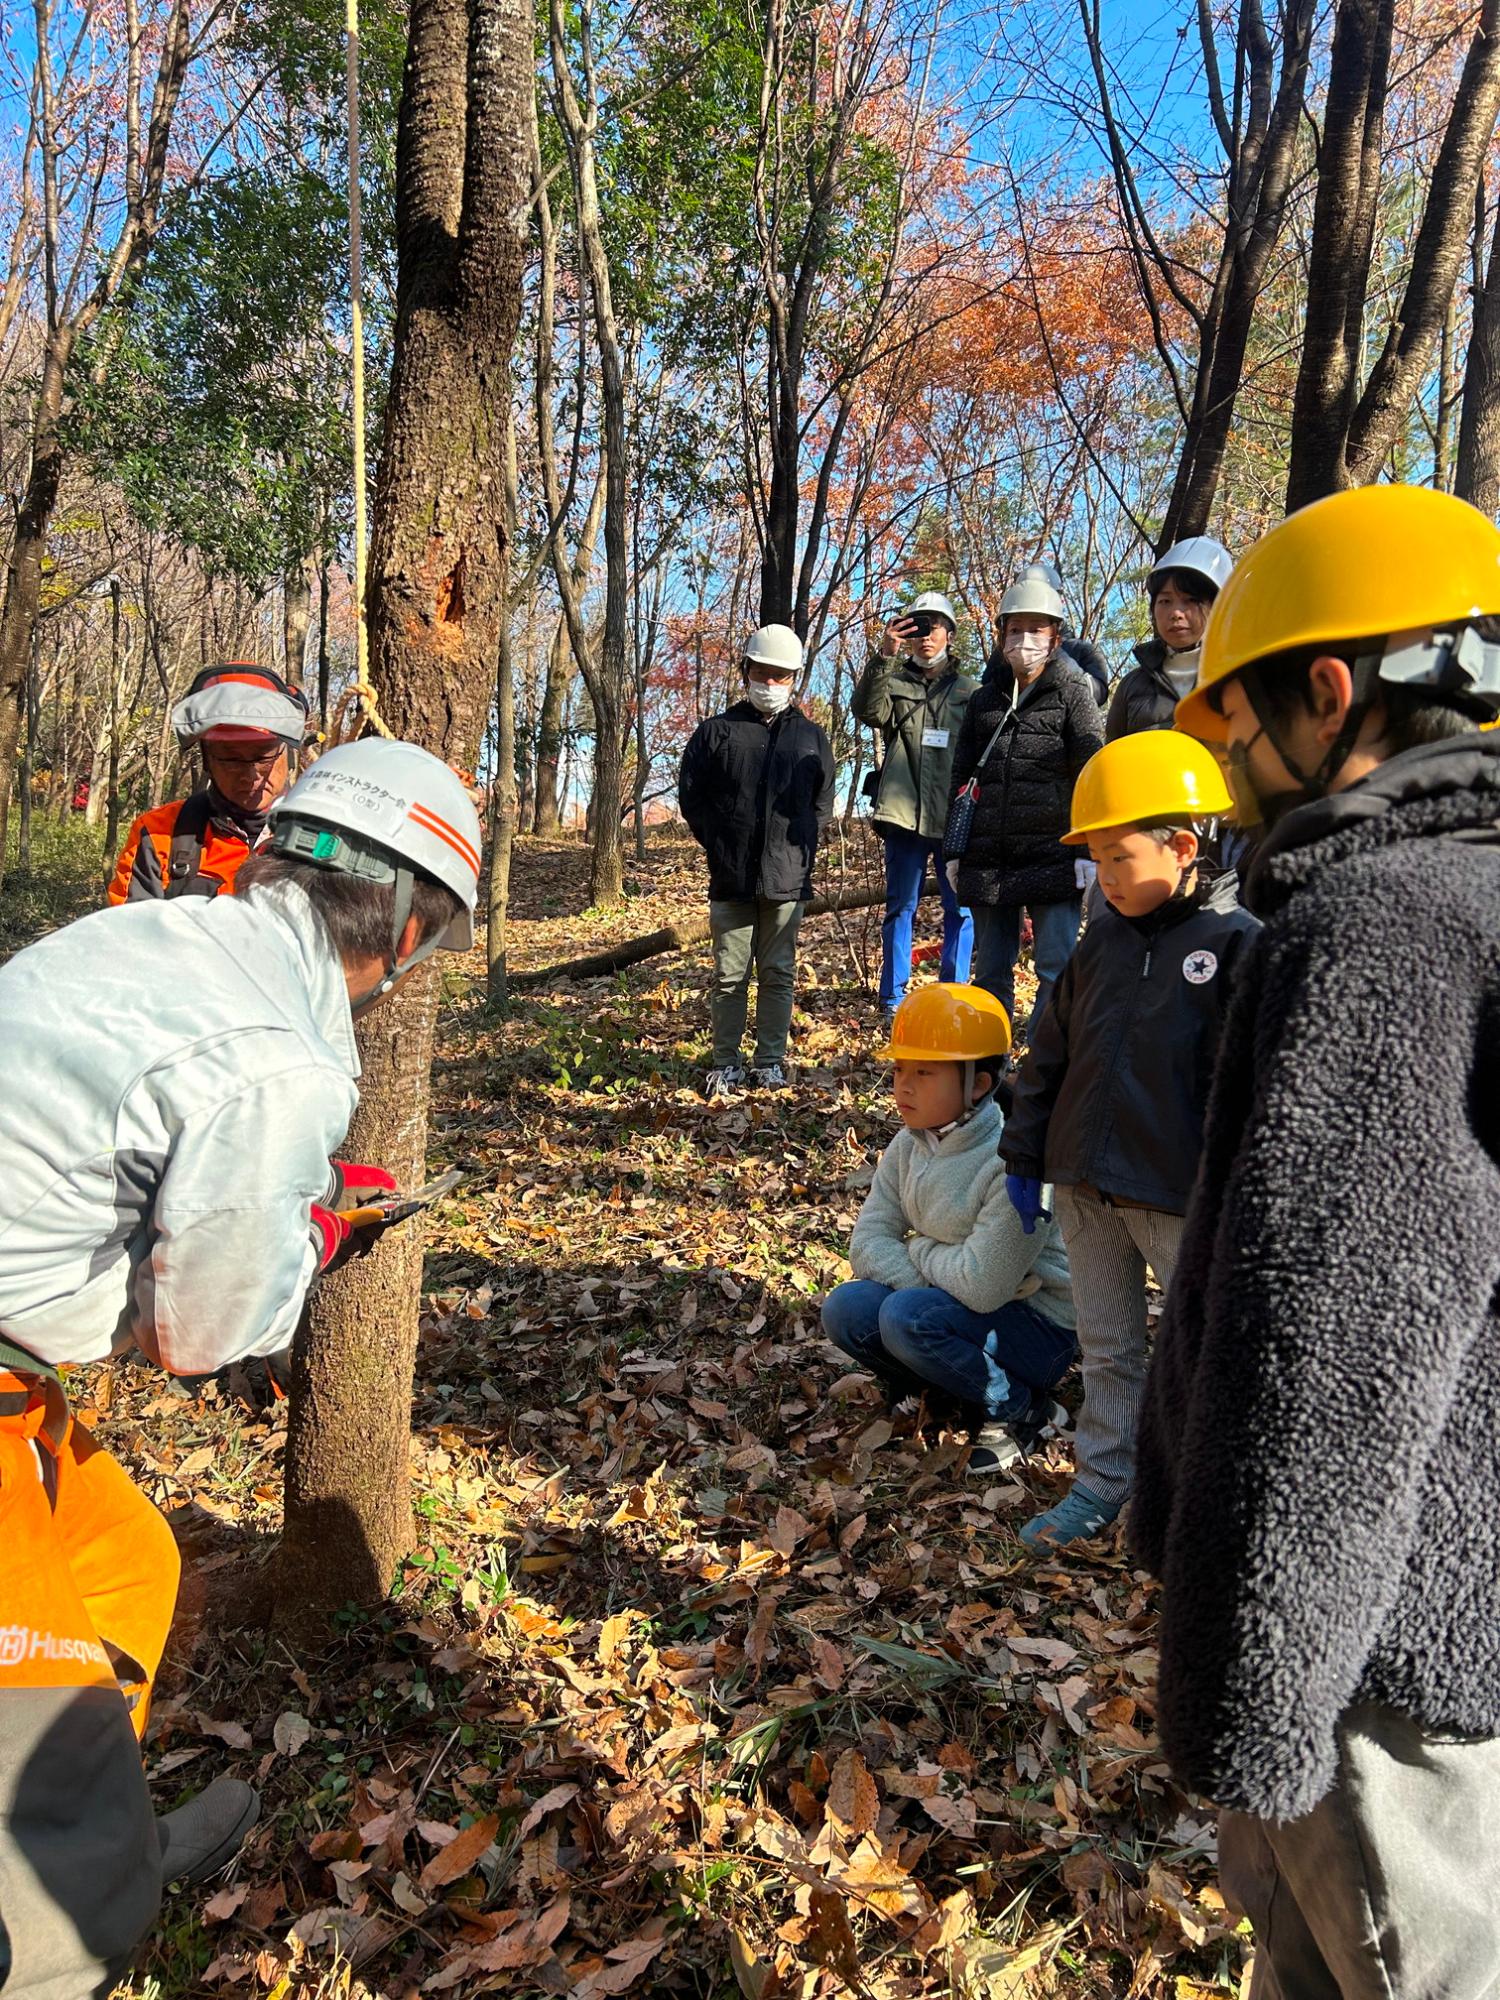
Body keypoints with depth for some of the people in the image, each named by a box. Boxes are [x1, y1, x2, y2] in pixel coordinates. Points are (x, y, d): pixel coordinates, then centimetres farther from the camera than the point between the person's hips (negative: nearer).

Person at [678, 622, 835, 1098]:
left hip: (787, 879, 1)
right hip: (731, 879, -1)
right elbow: (692, 795, 6)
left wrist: (799, 849, 3)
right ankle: (725, 1065, 11)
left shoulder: (811, 737, 11)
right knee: (730, 975, 3)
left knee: (778, 974, 6)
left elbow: (822, 803, 14)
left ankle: (771, 1062, 15)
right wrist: (720, 846, 1)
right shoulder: (716, 732, 5)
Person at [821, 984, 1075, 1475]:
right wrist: (928, 1282, -23)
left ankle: (1019, 1409, -6)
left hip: (1037, 1326, -7)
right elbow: (869, 1240, -5)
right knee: (846, 1309, -16)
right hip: (958, 1304, 7)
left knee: (909, 1317, -31)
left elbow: (983, 1286, -31)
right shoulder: (908, 1146, -2)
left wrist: (919, 1252, -12)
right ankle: (957, 1386, 5)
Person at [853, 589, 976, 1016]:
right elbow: (867, 711, -11)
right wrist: (883, 657, -22)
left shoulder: (968, 689, 15)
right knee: (900, 906, 2)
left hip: (956, 817, 1)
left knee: (961, 908, 3)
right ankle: (893, 998, 8)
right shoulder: (893, 681, 11)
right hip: (904, 814, -1)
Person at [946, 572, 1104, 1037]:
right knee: (990, 973, 8)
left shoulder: (1073, 693, 5)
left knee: (1057, 971, -7)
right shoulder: (984, 701, 17)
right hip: (988, 859, 4)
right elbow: (960, 778, 19)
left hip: (1053, 855, -4)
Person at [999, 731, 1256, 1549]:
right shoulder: (1103, 941, 6)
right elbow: (1050, 1054, 12)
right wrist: (1025, 1157, 11)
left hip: (1180, 1197, -6)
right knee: (1107, 1348, 18)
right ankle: (1102, 1482, 33)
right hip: (1086, 1187, 6)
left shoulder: (1237, 944, -12)